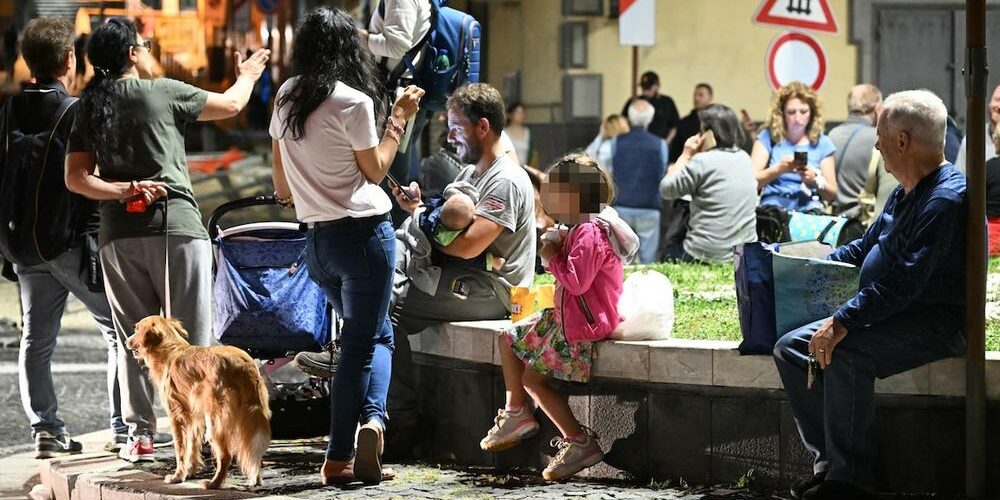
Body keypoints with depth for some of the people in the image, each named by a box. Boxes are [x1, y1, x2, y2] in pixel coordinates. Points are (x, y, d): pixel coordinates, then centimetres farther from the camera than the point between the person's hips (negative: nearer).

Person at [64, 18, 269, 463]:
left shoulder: (89, 108, 8)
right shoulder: (164, 93, -3)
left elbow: (76, 178, 1)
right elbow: (230, 105, 9)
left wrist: (124, 190, -5)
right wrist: (247, 75, 29)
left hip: (118, 234, 4)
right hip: (174, 225, -4)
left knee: (132, 337, 9)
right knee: (191, 336, 0)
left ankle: (139, 433, 7)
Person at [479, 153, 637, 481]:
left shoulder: (589, 233, -23)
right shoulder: (579, 230, 12)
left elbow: (577, 281, -30)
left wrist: (553, 257, -15)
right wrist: (556, 249, 3)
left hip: (584, 324, -11)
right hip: (566, 316, 11)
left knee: (532, 377, -10)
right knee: (509, 340, 17)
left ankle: (579, 442, -8)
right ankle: (516, 415, 21)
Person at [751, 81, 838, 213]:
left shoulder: (822, 143, 11)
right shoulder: (768, 138, 6)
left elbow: (832, 194, 10)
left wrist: (815, 180, -11)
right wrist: (778, 169, -21)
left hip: (809, 212, 1)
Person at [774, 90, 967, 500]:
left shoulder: (946, 200, -18)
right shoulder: (906, 193, 15)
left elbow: (903, 282, -27)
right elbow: (864, 249, 28)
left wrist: (844, 321, -30)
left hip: (936, 323, -11)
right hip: (892, 317, 11)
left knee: (845, 352, -33)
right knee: (791, 347, 1)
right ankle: (829, 462, -6)